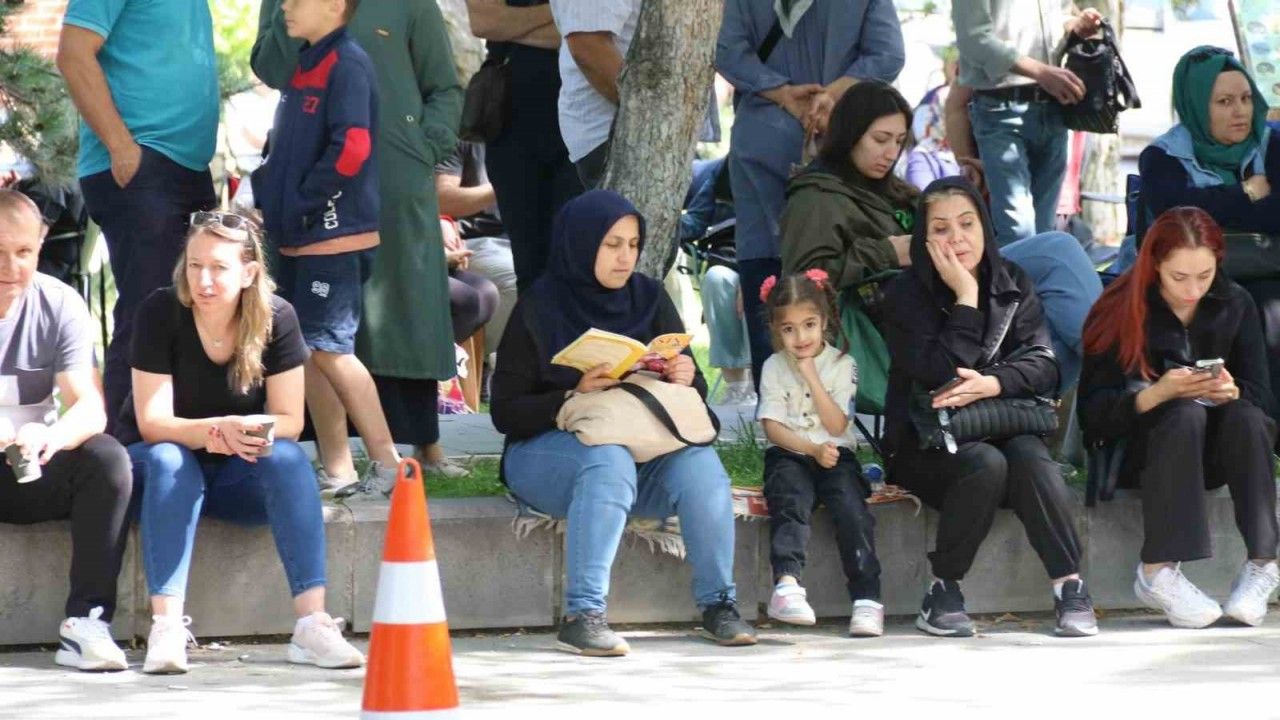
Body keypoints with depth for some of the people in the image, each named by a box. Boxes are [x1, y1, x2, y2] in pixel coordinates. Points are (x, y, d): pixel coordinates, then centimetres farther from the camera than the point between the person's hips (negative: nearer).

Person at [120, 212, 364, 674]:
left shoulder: (276, 319, -13)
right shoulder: (161, 313, -19)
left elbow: (290, 422, -11)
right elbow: (153, 423, -20)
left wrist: (252, 431, -34)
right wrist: (219, 431, -38)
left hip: (239, 477, 2)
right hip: (159, 469, -2)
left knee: (288, 458, -28)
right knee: (169, 460, -35)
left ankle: (312, 623, -38)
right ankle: (166, 627, -43)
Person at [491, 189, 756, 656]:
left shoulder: (649, 299, 8)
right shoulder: (539, 309, -4)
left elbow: (694, 387, 12)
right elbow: (506, 412, -7)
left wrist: (687, 380, -13)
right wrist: (574, 397, -24)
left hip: (644, 447, 4)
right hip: (547, 451, -4)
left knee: (699, 463, -27)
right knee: (609, 461, -38)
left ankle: (717, 604, -16)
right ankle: (582, 615, -40)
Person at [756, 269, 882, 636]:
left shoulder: (842, 365, 5)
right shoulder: (774, 368, 7)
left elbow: (836, 425, -5)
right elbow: (773, 427, -2)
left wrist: (812, 377, -10)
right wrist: (813, 449, -16)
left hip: (835, 454, 0)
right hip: (788, 455, 0)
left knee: (852, 508, -26)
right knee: (791, 500, -31)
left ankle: (866, 597, -31)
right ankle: (787, 583, -50)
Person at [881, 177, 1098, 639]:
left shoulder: (1012, 285, 8)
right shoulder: (906, 296, -4)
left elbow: (1043, 366, -3)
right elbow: (940, 373, -18)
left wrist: (992, 384, -21)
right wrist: (966, 298, -16)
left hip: (1001, 428, 3)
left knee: (1030, 459, -31)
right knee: (986, 464, -34)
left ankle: (1070, 587, -30)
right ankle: (942, 595, -22)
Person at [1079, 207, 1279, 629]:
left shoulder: (1235, 304, 0)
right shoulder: (1122, 312, -9)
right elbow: (1093, 415, -13)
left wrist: (1231, 392, -25)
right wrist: (1159, 393, -29)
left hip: (1217, 452, 3)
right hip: (1141, 456, -2)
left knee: (1245, 418, -31)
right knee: (1185, 415, -35)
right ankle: (1159, 572, -37)